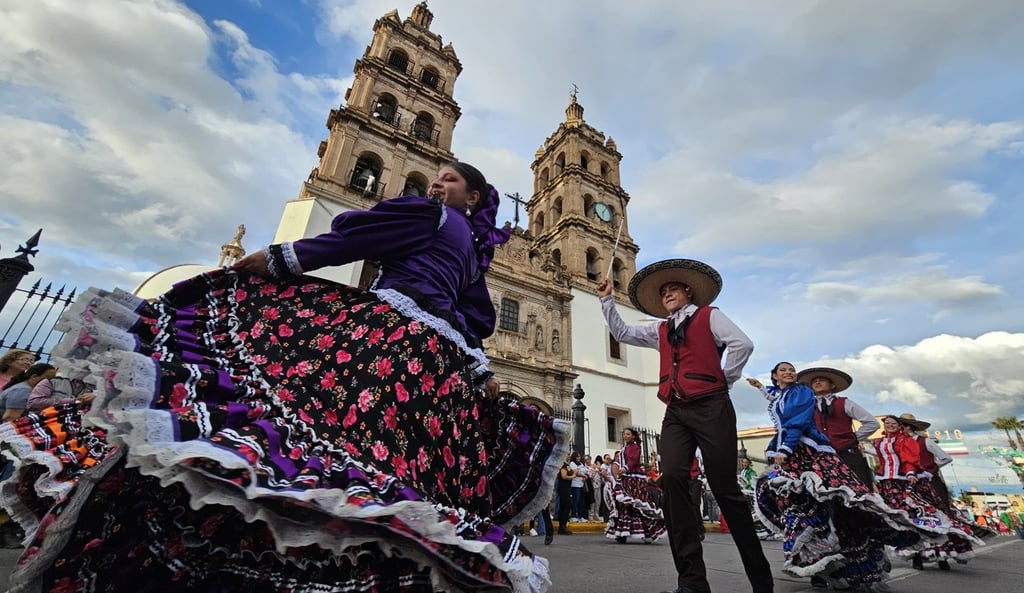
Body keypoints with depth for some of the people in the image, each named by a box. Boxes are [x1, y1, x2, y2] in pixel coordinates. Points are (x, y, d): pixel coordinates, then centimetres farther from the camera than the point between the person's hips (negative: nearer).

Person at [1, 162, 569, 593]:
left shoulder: (429, 214, 7)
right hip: (442, 360, 9)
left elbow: (349, 238, 0)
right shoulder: (473, 249, 30)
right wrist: (482, 374, 27)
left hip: (388, 332, -8)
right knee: (415, 467, 7)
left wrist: (273, 258, 8)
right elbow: (477, 320, 27)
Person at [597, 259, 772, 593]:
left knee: (725, 488, -2)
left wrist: (724, 380, -1)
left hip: (710, 407, -4)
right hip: (676, 412, 5)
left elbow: (742, 344, -5)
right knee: (672, 478, -13)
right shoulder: (660, 331, 22)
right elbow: (621, 333, 21)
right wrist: (607, 299, 15)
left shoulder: (709, 315, 8)